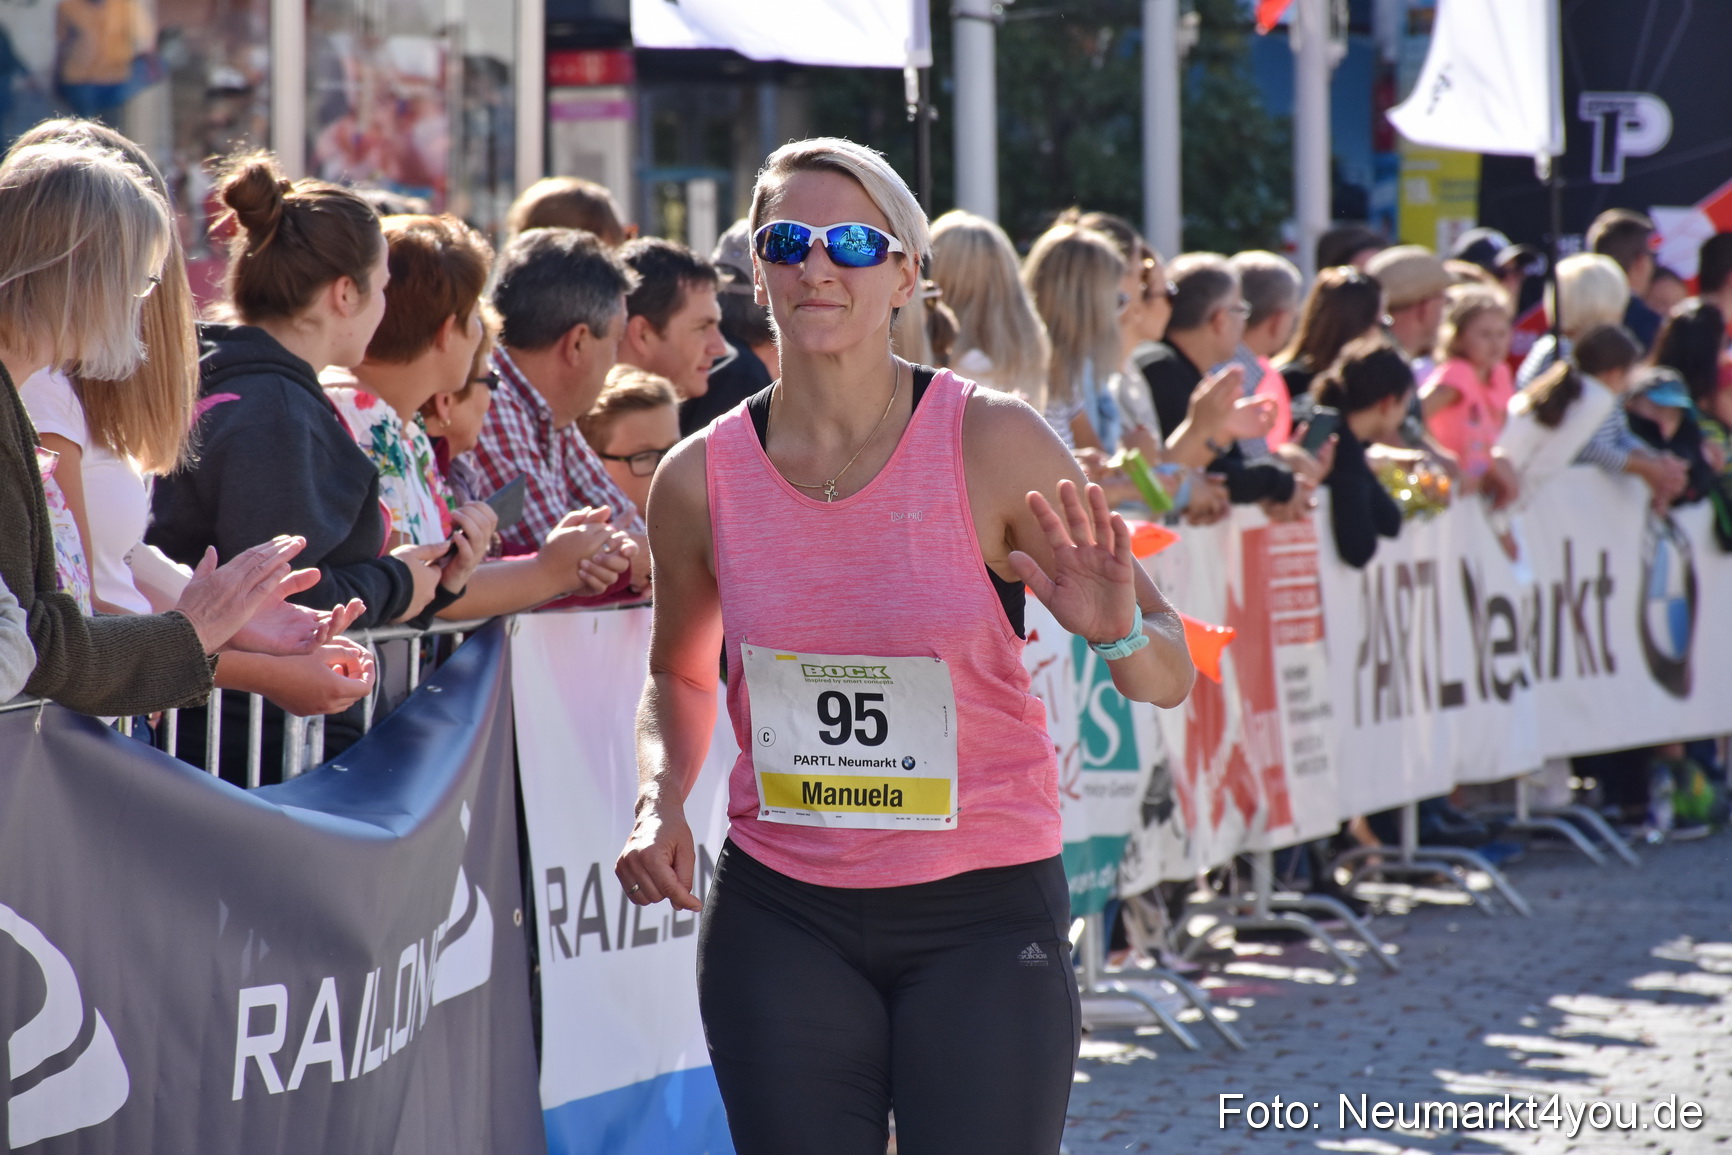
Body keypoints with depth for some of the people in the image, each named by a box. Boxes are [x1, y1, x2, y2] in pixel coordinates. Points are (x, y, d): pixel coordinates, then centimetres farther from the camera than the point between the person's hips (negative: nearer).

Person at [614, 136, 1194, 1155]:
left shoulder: (994, 442, -9)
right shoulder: (701, 477, -1)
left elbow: (1171, 677, -6)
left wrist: (1119, 633, -28)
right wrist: (662, 803, 0)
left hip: (982, 918, -2)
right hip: (781, 918, 2)